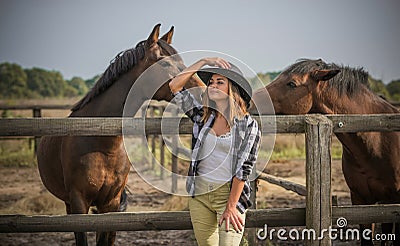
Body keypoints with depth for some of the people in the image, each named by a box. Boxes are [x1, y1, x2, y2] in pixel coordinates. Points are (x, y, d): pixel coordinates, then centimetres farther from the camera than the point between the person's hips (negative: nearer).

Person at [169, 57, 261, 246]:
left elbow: (243, 169, -10)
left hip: (230, 193, -5)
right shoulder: (202, 116, 6)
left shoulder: (247, 125, -7)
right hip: (200, 194, 5)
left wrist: (231, 207, -14)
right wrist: (204, 61, 1)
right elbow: (175, 86, 4)